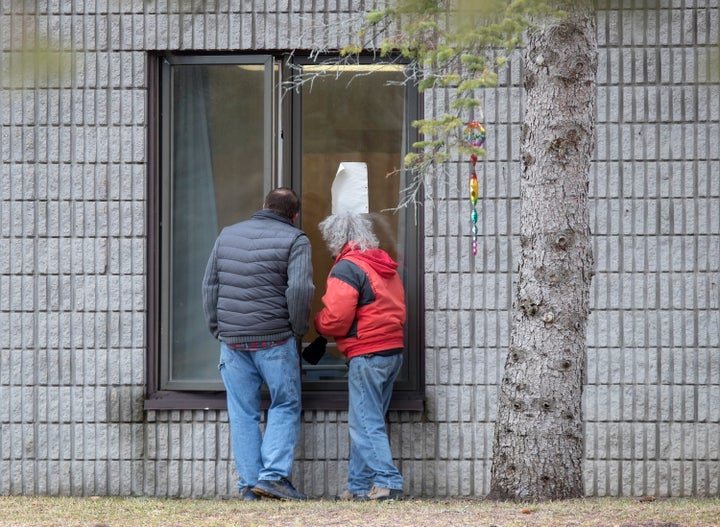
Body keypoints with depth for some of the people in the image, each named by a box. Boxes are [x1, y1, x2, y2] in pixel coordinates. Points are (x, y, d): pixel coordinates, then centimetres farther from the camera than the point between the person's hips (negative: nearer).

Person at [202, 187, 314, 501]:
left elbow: (210, 284, 14)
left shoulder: (228, 235, 13)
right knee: (285, 405, 6)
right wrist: (298, 330, -2)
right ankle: (274, 475, -5)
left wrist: (217, 328, 17)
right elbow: (300, 289, -14)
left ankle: (249, 483, 6)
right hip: (274, 340, -4)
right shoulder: (294, 240, -3)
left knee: (242, 413, 7)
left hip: (231, 341, 4)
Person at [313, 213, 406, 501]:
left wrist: (318, 323, 4)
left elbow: (335, 318, -16)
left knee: (366, 423, -7)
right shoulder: (386, 267, 17)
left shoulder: (347, 268, -11)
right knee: (364, 421, 13)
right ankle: (359, 486, 15)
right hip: (394, 350, 9)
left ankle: (388, 481, -14)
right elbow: (398, 311, 19)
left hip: (367, 355, -9)